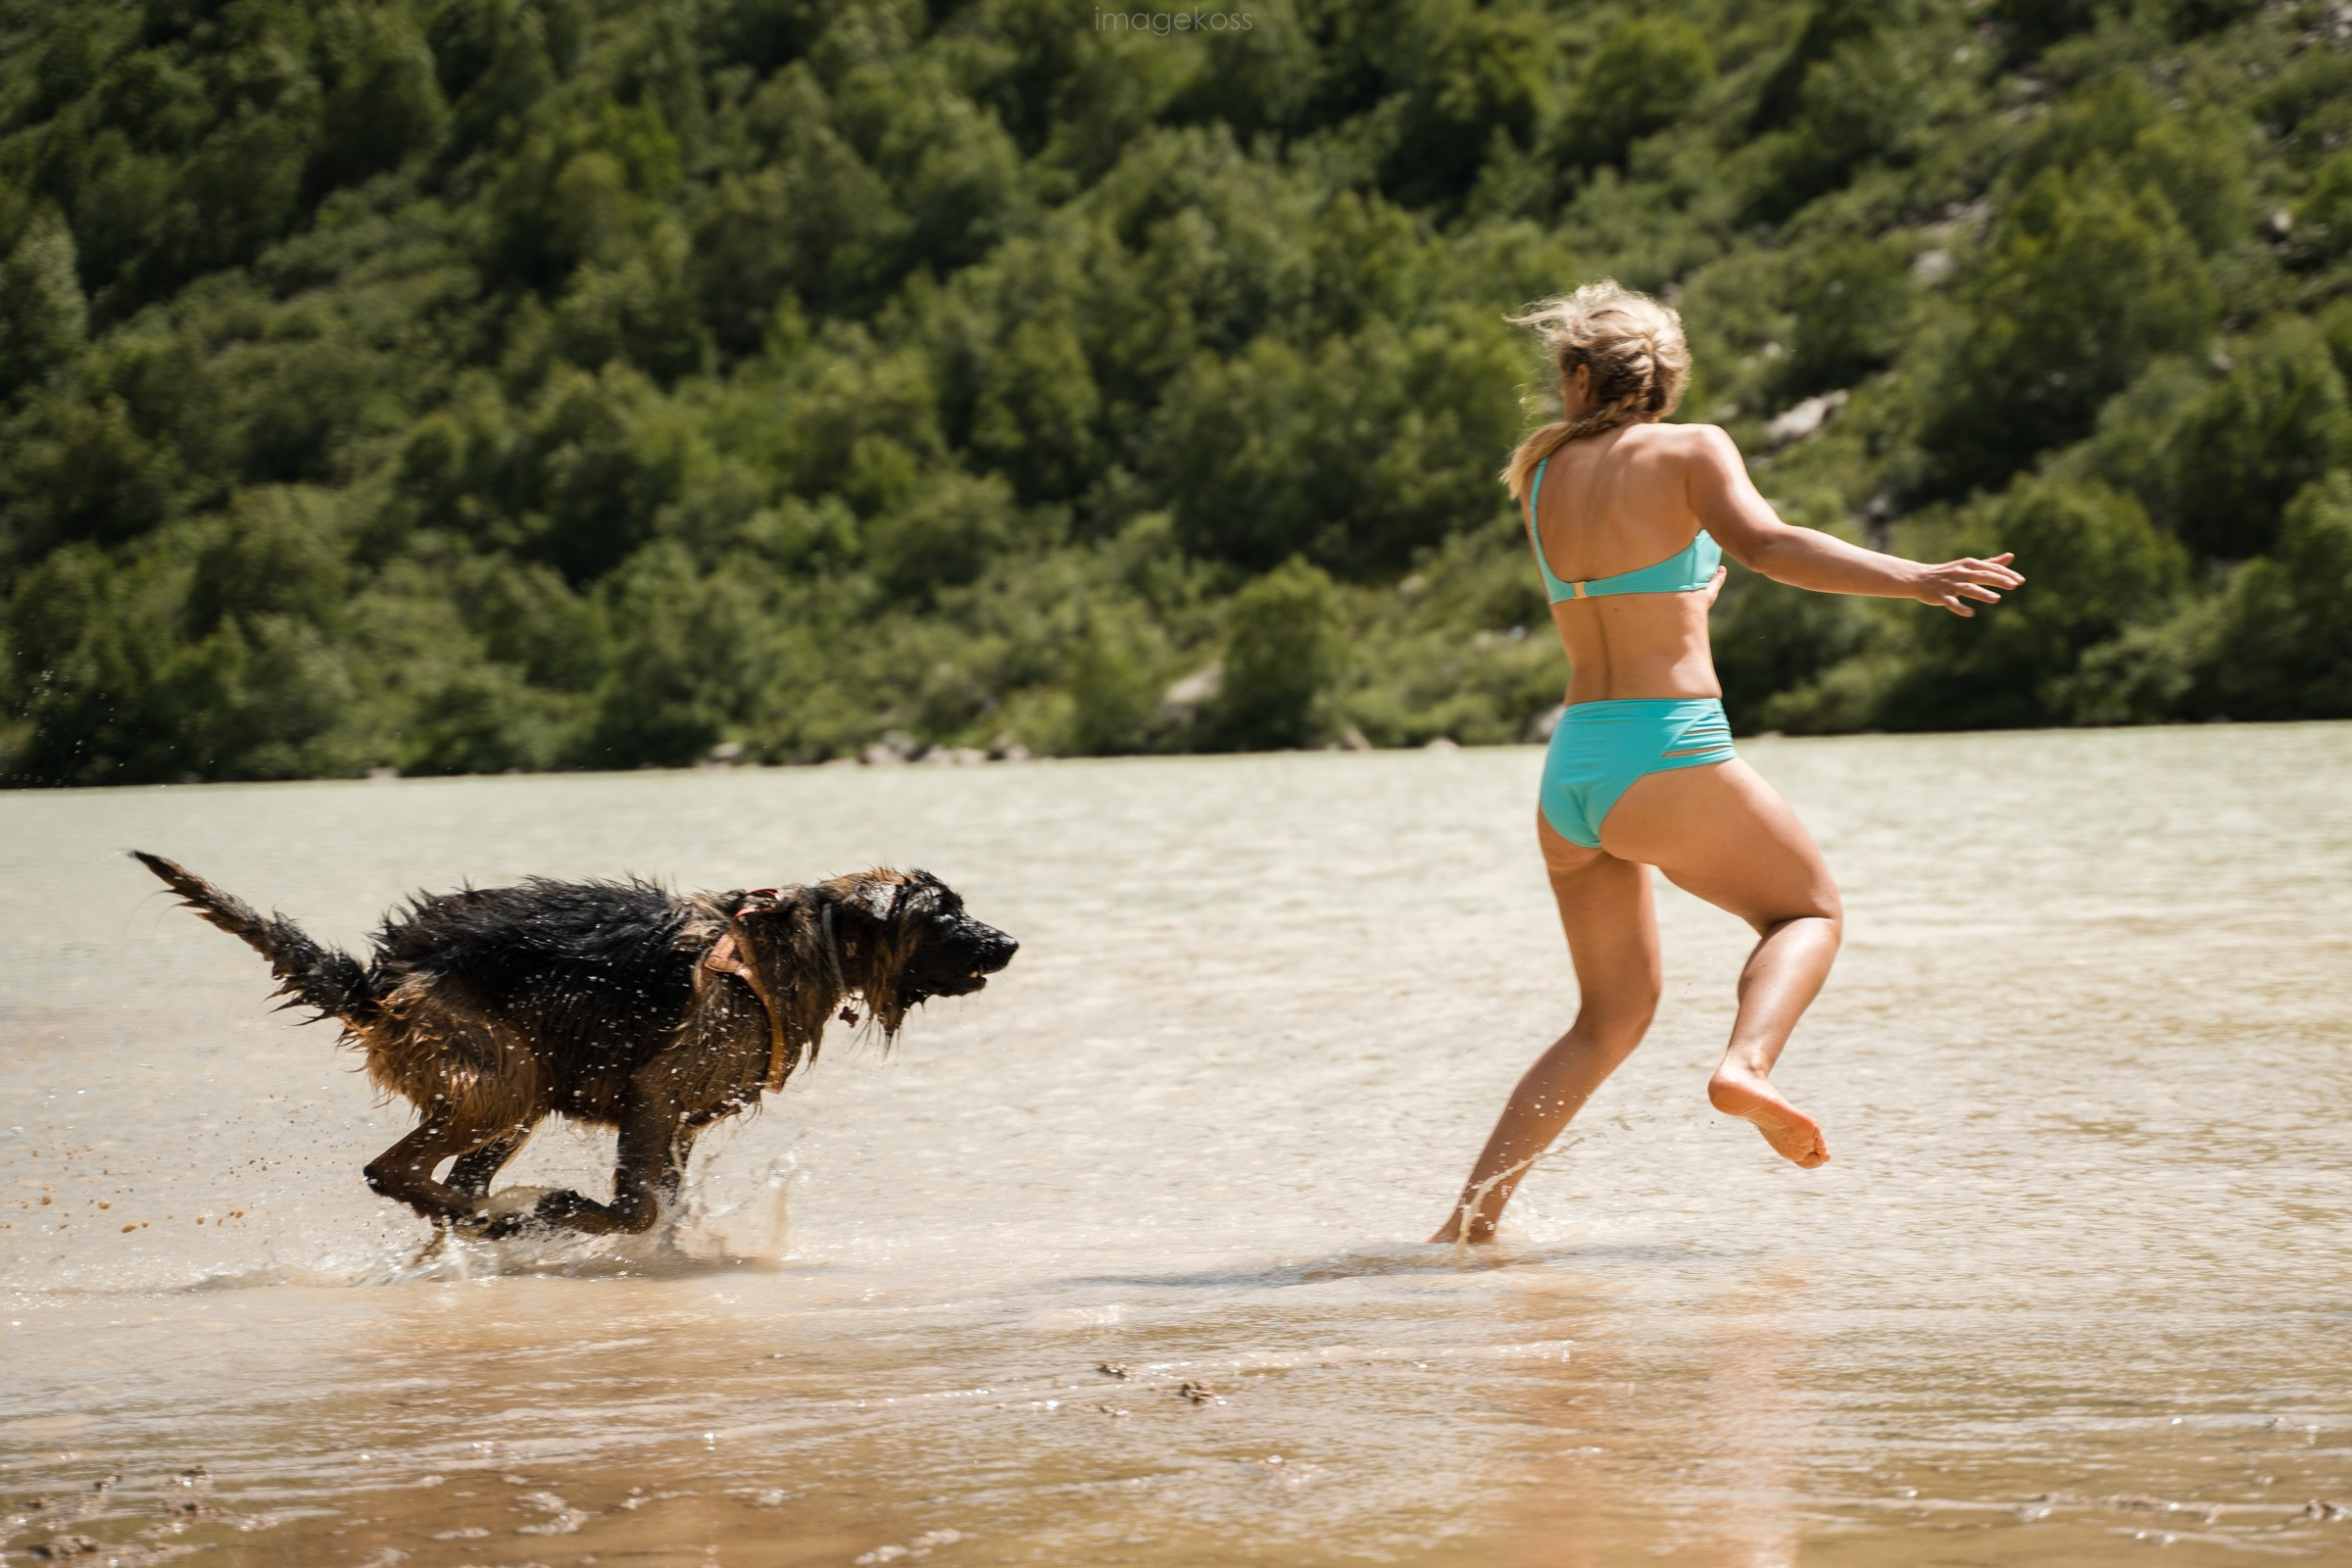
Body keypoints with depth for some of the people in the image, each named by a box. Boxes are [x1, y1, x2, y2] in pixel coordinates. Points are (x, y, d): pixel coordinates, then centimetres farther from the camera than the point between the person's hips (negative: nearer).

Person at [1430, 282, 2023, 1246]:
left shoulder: (1542, 471, 16)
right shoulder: (1689, 451, 1)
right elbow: (1765, 544, -17)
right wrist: (1912, 579, -22)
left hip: (1569, 767, 5)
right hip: (1666, 751, -5)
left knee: (1612, 1017, 16)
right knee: (1808, 910, 16)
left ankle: (1473, 1215, 5)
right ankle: (1747, 1064, -15)